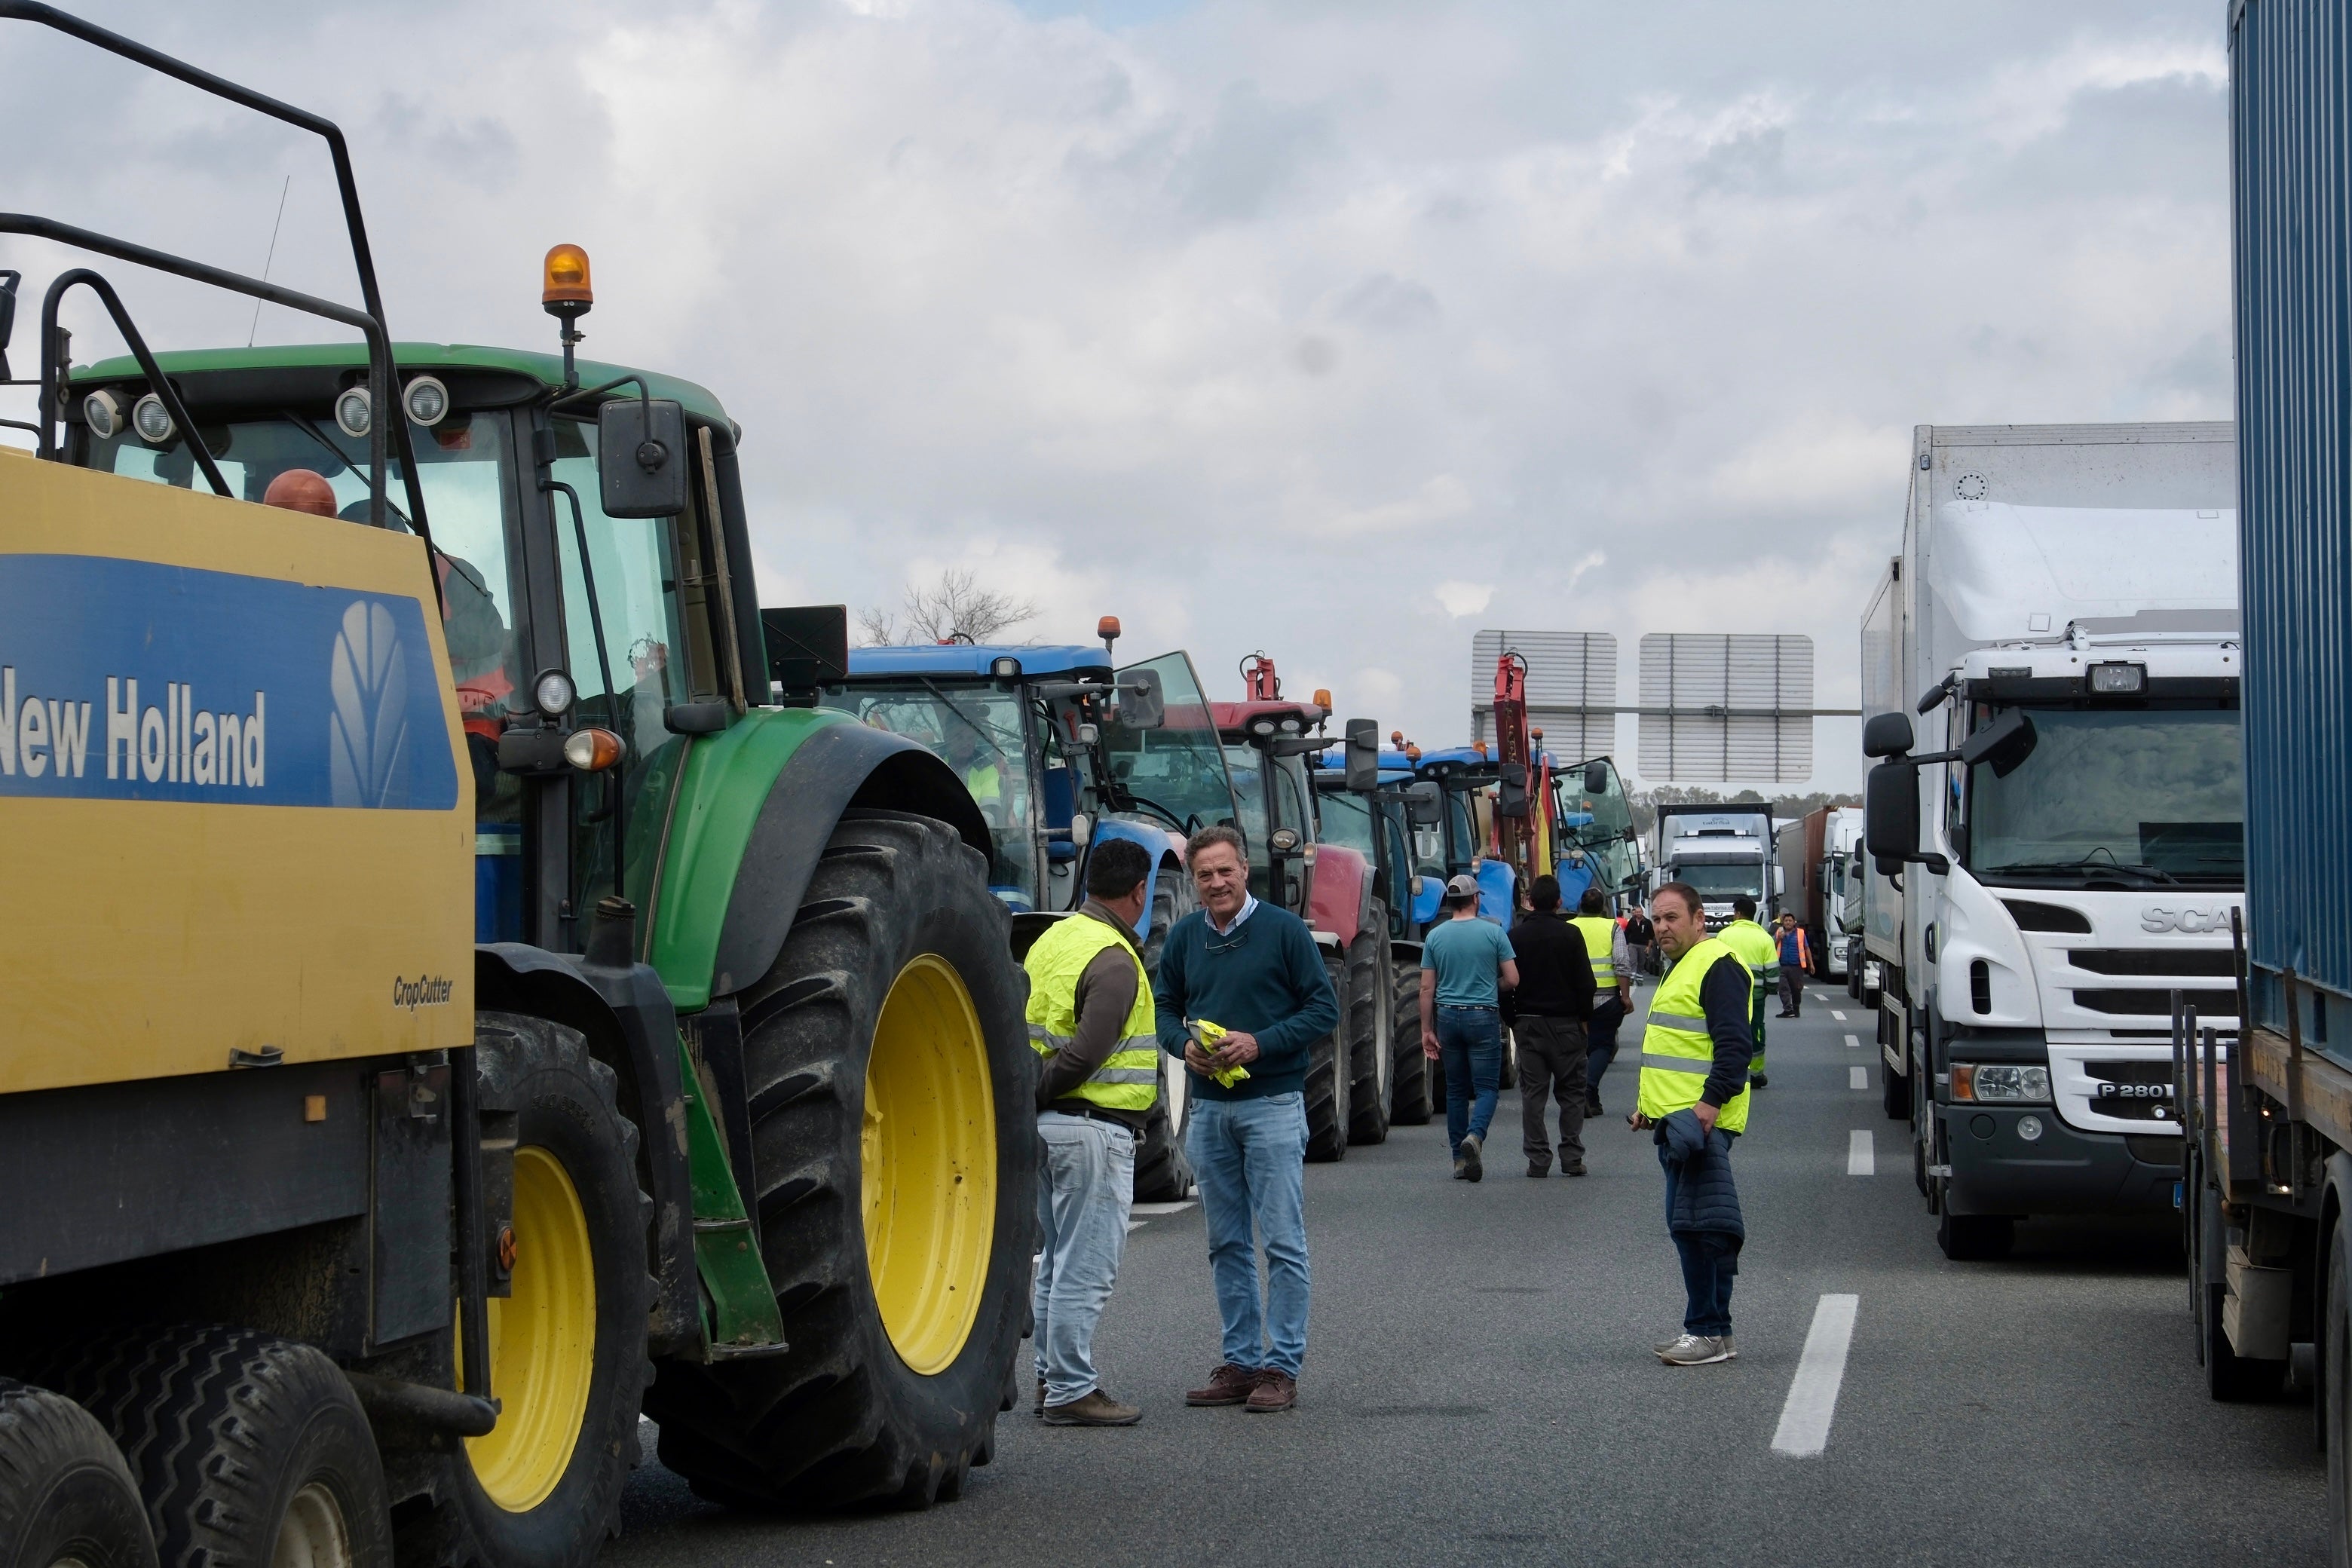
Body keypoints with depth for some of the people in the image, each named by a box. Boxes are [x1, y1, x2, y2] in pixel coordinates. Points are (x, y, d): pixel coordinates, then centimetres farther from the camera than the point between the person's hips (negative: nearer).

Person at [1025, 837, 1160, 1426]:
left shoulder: (1053, 939, 11)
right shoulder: (1113, 961, -17)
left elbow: (1026, 1029, 13)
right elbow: (1084, 1057, -22)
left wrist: (1025, 1098, 11)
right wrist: (1037, 1094, -11)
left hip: (1049, 1122, 10)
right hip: (1092, 1126, -10)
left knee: (1058, 1261, 17)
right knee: (1086, 1267, -4)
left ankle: (1051, 1377, 24)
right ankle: (1070, 1392, -1)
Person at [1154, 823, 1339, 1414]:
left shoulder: (1284, 930, -6)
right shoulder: (1183, 937, 8)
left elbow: (1323, 1009, -5)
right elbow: (1165, 1008, 16)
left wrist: (1259, 1043, -17)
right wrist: (1184, 1045, -7)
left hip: (1272, 1104, -5)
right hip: (1209, 1107, 5)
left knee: (1283, 1242, -4)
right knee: (1226, 1243, 10)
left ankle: (1282, 1366, 0)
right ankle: (1240, 1361, 17)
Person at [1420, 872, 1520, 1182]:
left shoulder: (1435, 936, 1)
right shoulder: (1493, 933, -5)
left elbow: (1427, 988, 2)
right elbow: (1512, 980, -4)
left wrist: (1427, 1030, 7)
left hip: (1448, 1017, 3)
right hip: (1483, 1016, -3)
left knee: (1456, 1090, 11)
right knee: (1486, 1086, 1)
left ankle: (1460, 1159, 11)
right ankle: (1475, 1135, -26)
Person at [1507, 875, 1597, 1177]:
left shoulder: (1516, 936, 1)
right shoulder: (1570, 934, -4)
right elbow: (1585, 982, -4)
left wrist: (1512, 1020, 12)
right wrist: (1585, 1017, 7)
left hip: (1528, 1023, 2)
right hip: (1565, 1022, -1)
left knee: (1533, 1094, 3)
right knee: (1571, 1091, 5)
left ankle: (1537, 1159, 0)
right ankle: (1572, 1158, 1)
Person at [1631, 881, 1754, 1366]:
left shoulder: (1718, 965, -10)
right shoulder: (1681, 968, 23)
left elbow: (1735, 1044, -19)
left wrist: (1712, 1101, -26)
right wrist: (1651, 1106, 28)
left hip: (1702, 1120, -11)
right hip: (1675, 1119, 11)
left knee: (1700, 1225, -12)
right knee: (1686, 1227, 12)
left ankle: (1709, 1332, -11)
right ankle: (1706, 1329, 16)